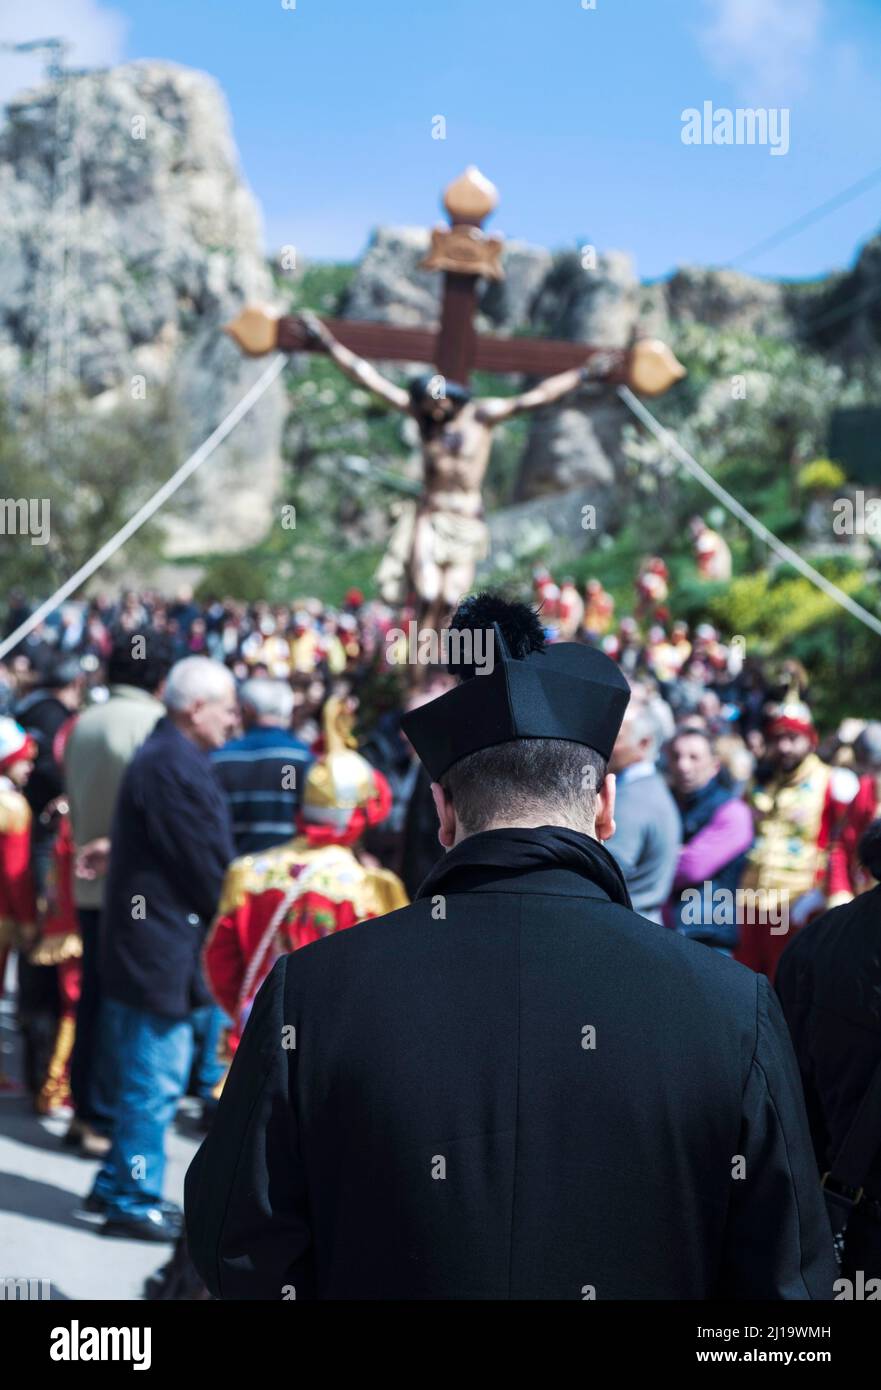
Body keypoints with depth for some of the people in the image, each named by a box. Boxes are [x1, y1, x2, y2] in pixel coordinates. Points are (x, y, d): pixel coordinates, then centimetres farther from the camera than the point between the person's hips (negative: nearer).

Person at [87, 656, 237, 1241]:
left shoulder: (168, 757, 14)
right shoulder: (175, 767, -20)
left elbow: (207, 853, 17)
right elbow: (208, 865, -19)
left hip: (152, 944, 11)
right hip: (162, 947, -11)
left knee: (150, 1076, 19)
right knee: (155, 1079, -1)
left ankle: (119, 1186, 28)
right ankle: (134, 1201, 8)